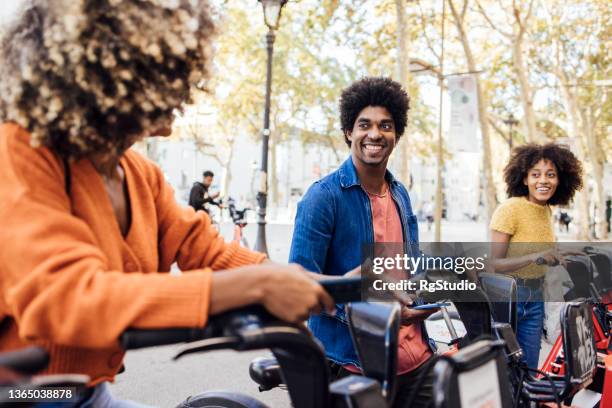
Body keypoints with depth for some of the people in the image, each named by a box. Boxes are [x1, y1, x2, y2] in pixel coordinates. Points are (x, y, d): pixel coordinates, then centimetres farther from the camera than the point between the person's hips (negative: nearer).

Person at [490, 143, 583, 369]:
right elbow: (493, 263, -22)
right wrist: (534, 257, -33)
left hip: (535, 300, 7)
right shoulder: (510, 208, -16)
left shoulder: (547, 211, 6)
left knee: (528, 370, 12)